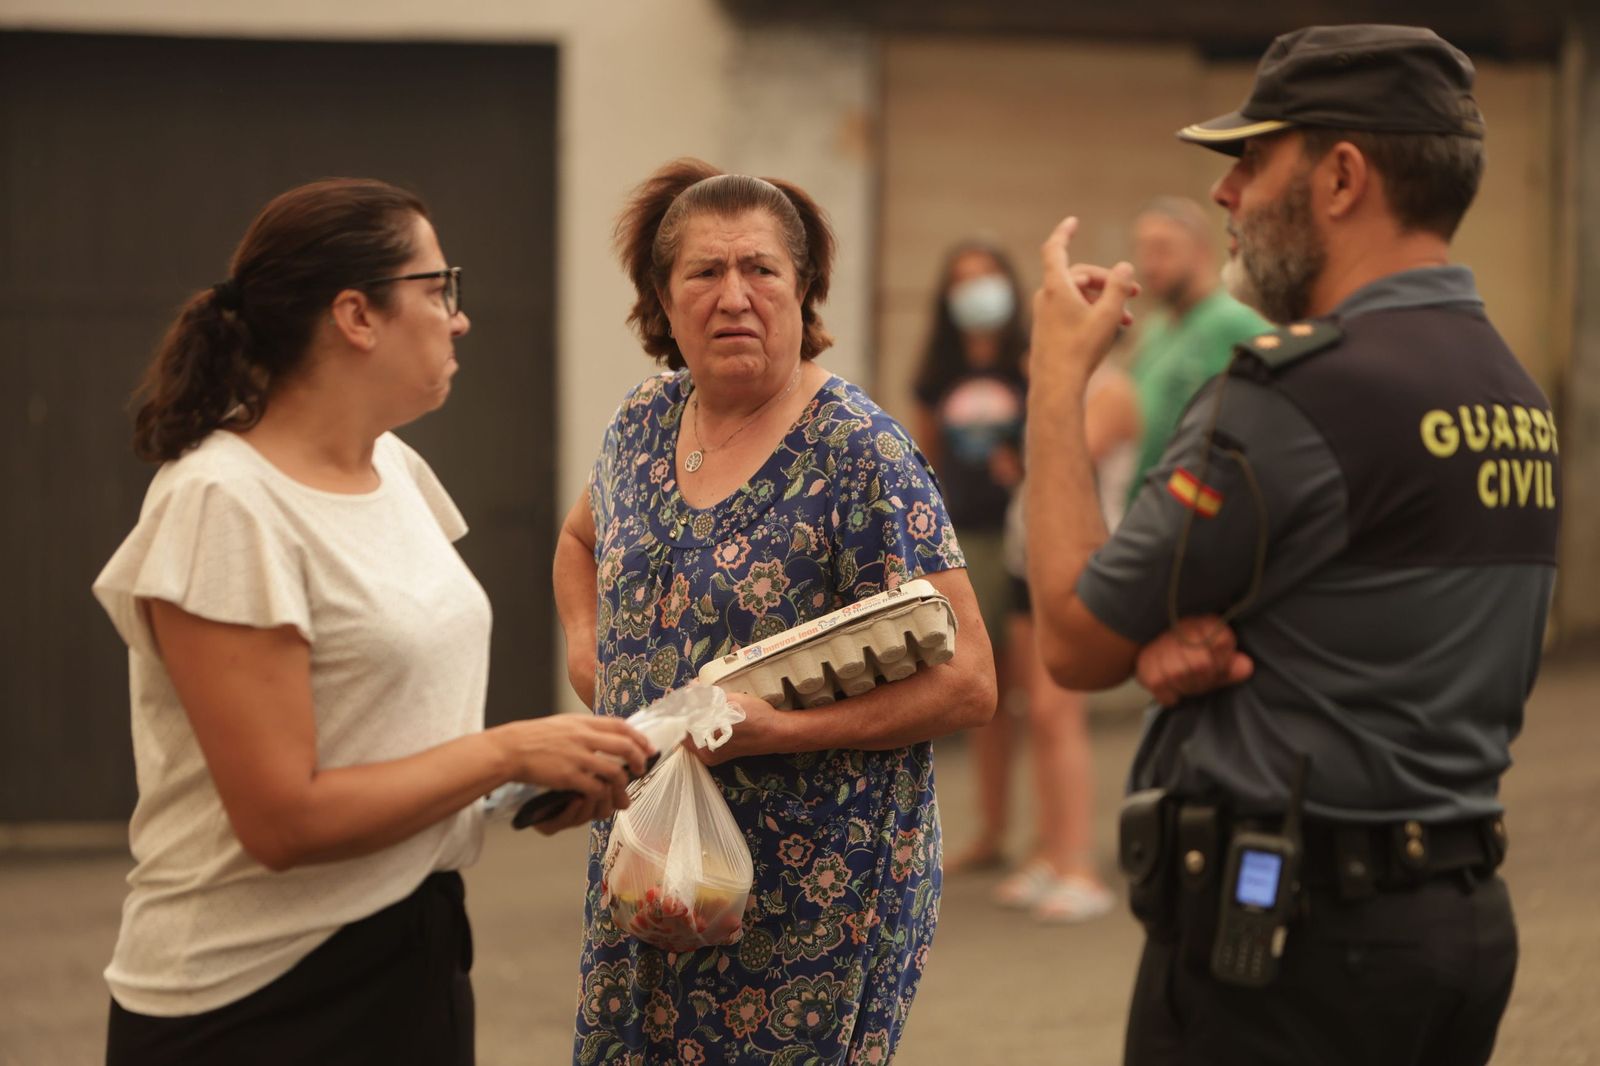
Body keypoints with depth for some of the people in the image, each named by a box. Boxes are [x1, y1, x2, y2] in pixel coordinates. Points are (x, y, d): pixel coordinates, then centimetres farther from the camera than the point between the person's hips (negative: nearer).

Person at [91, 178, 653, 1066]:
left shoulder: (395, 469, 7)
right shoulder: (226, 505, -18)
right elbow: (283, 819, -22)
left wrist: (546, 780, -1)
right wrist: (510, 752, -16)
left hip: (418, 951, 8)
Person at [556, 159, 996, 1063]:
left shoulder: (859, 456, -14)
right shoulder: (646, 421, 5)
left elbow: (966, 685, -17)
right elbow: (583, 538, 29)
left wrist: (777, 728, -24)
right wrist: (586, 644, 9)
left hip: (813, 886, -6)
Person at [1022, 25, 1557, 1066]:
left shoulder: (1300, 391, -18)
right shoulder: (1515, 393, 10)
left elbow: (1078, 640, -8)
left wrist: (1059, 375, 1)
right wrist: (1181, 645, -5)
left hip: (1289, 939, -9)